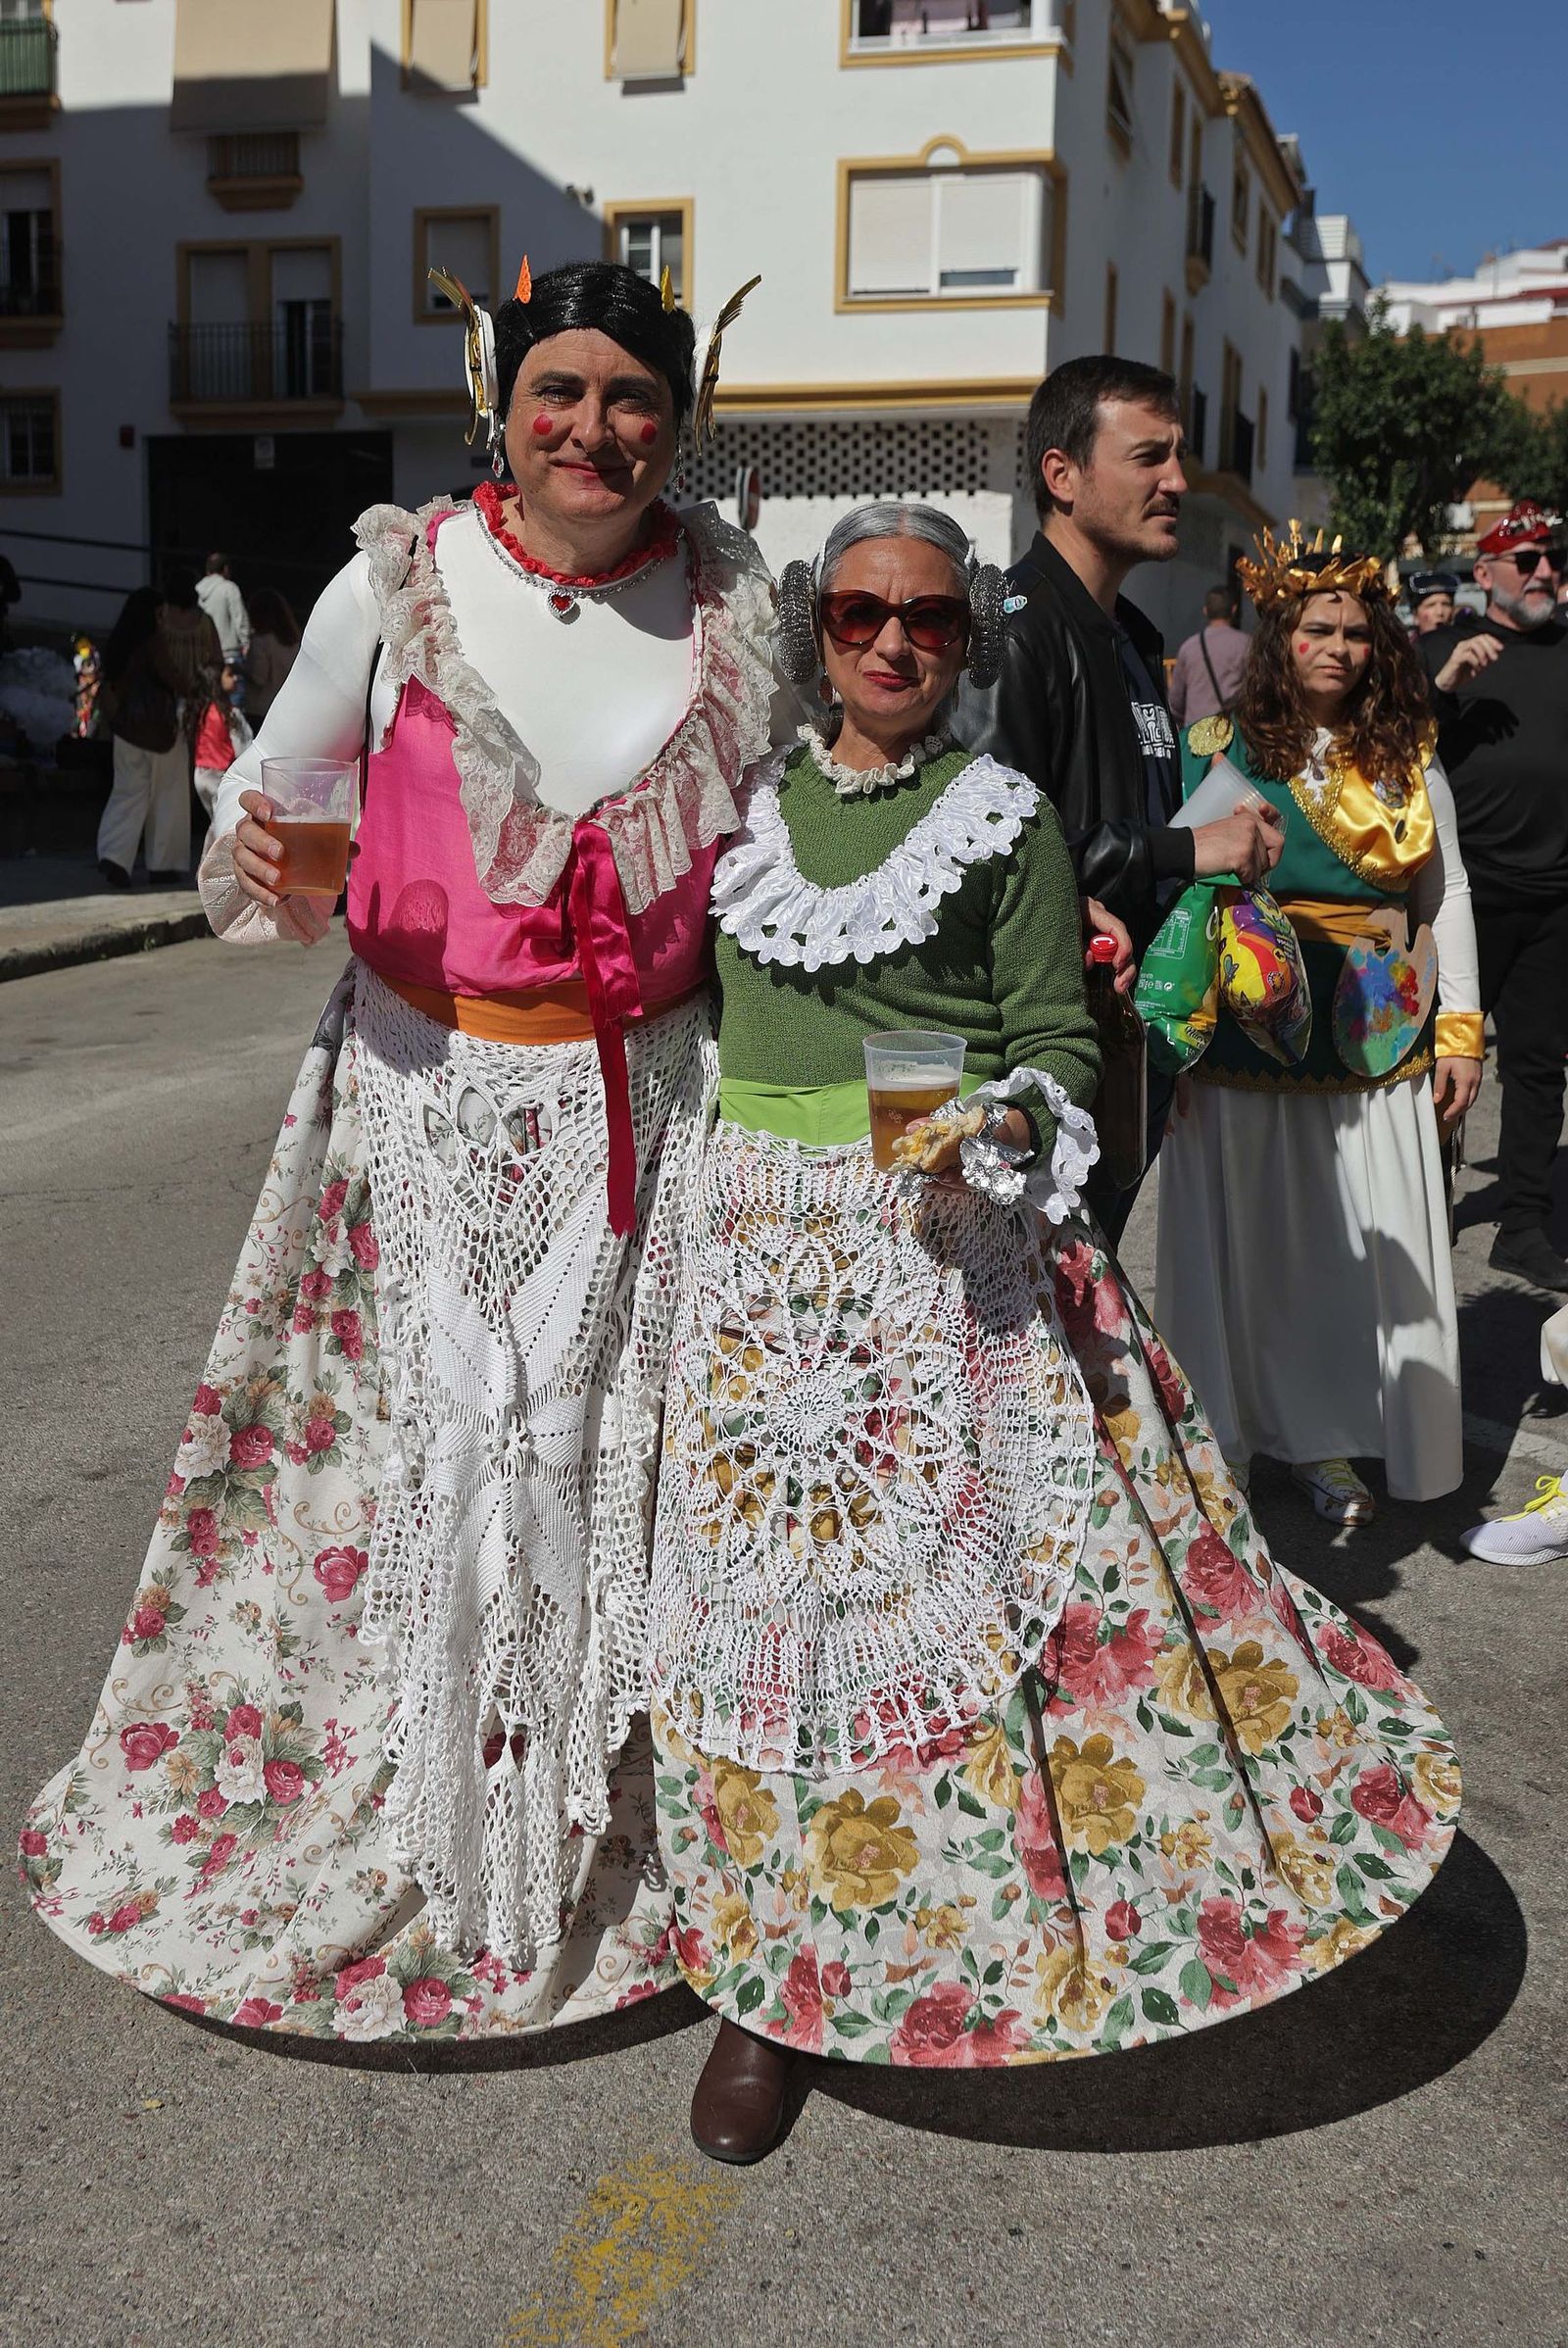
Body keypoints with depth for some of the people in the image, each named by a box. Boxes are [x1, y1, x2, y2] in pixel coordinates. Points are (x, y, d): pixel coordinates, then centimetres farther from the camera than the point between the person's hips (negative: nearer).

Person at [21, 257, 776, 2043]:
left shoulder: (729, 596, 2)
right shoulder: (397, 586, -3)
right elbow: (266, 797, 8)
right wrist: (255, 865, -15)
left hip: (643, 1098, 1)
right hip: (427, 1085, -1)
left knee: (599, 1450, 4)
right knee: (424, 1443, 0)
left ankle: (597, 1857, 24)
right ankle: (390, 1830, 23)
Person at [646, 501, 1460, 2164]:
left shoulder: (1002, 817, 0)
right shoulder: (750, 800, 9)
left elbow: (1060, 1040, 0)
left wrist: (1007, 1125, -20)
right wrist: (686, 1193, 12)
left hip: (947, 1235, -3)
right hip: (763, 1233, 3)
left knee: (977, 1558, -2)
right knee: (766, 1579, 5)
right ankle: (774, 1977, 22)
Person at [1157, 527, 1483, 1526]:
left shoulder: (1407, 757, 8)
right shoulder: (1217, 750, 1)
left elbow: (1447, 895, 10)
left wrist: (1460, 1031, 4)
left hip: (1373, 1042, 2)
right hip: (1244, 1036, -2)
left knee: (1370, 1243, 1)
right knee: (1247, 1235, 4)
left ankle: (1330, 1440, 14)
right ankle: (1231, 1435, 18)